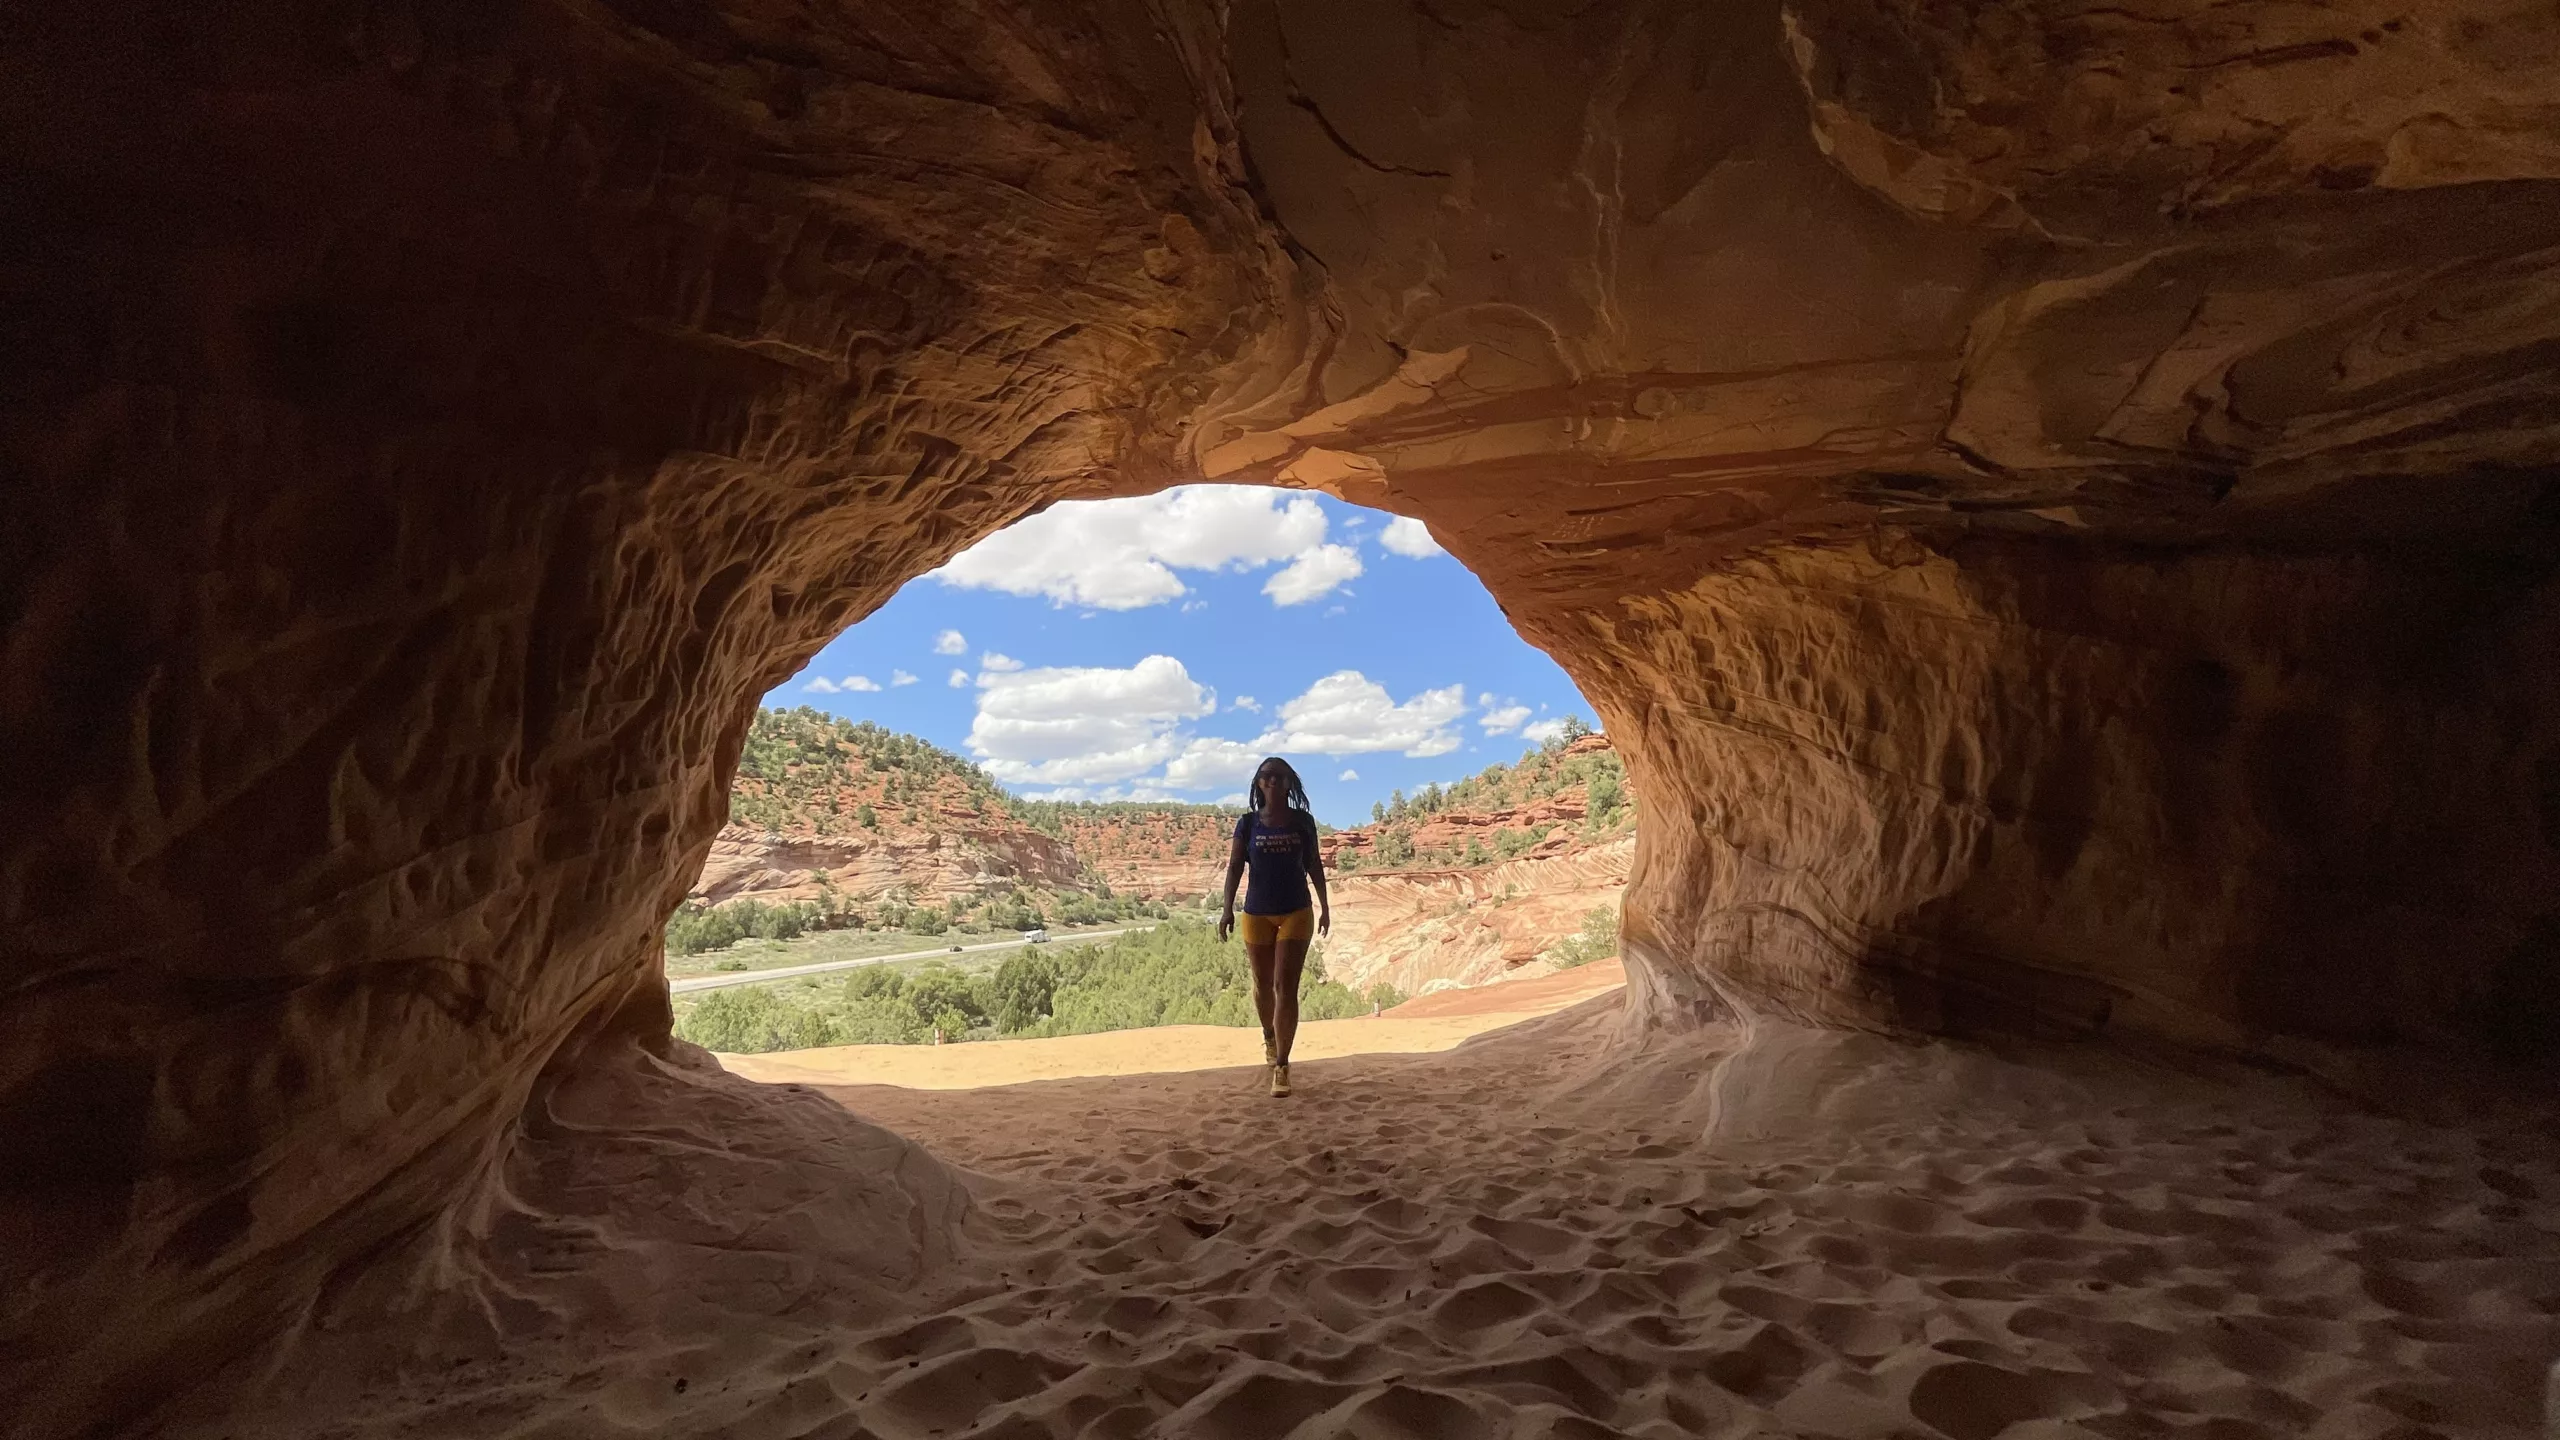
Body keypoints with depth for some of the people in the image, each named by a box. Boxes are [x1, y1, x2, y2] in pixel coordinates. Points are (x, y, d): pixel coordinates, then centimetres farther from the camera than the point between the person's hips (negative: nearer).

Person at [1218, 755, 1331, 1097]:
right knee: (1263, 986, 16)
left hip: (1296, 912, -1)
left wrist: (1325, 906, 10)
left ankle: (1281, 1066, -6)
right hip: (1257, 914, 1)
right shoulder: (1248, 823, -2)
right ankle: (1269, 1037, 44)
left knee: (1286, 987, -10)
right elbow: (1235, 867, -4)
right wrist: (1227, 909, -14)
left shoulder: (1302, 821, 0)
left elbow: (1314, 865, 8)